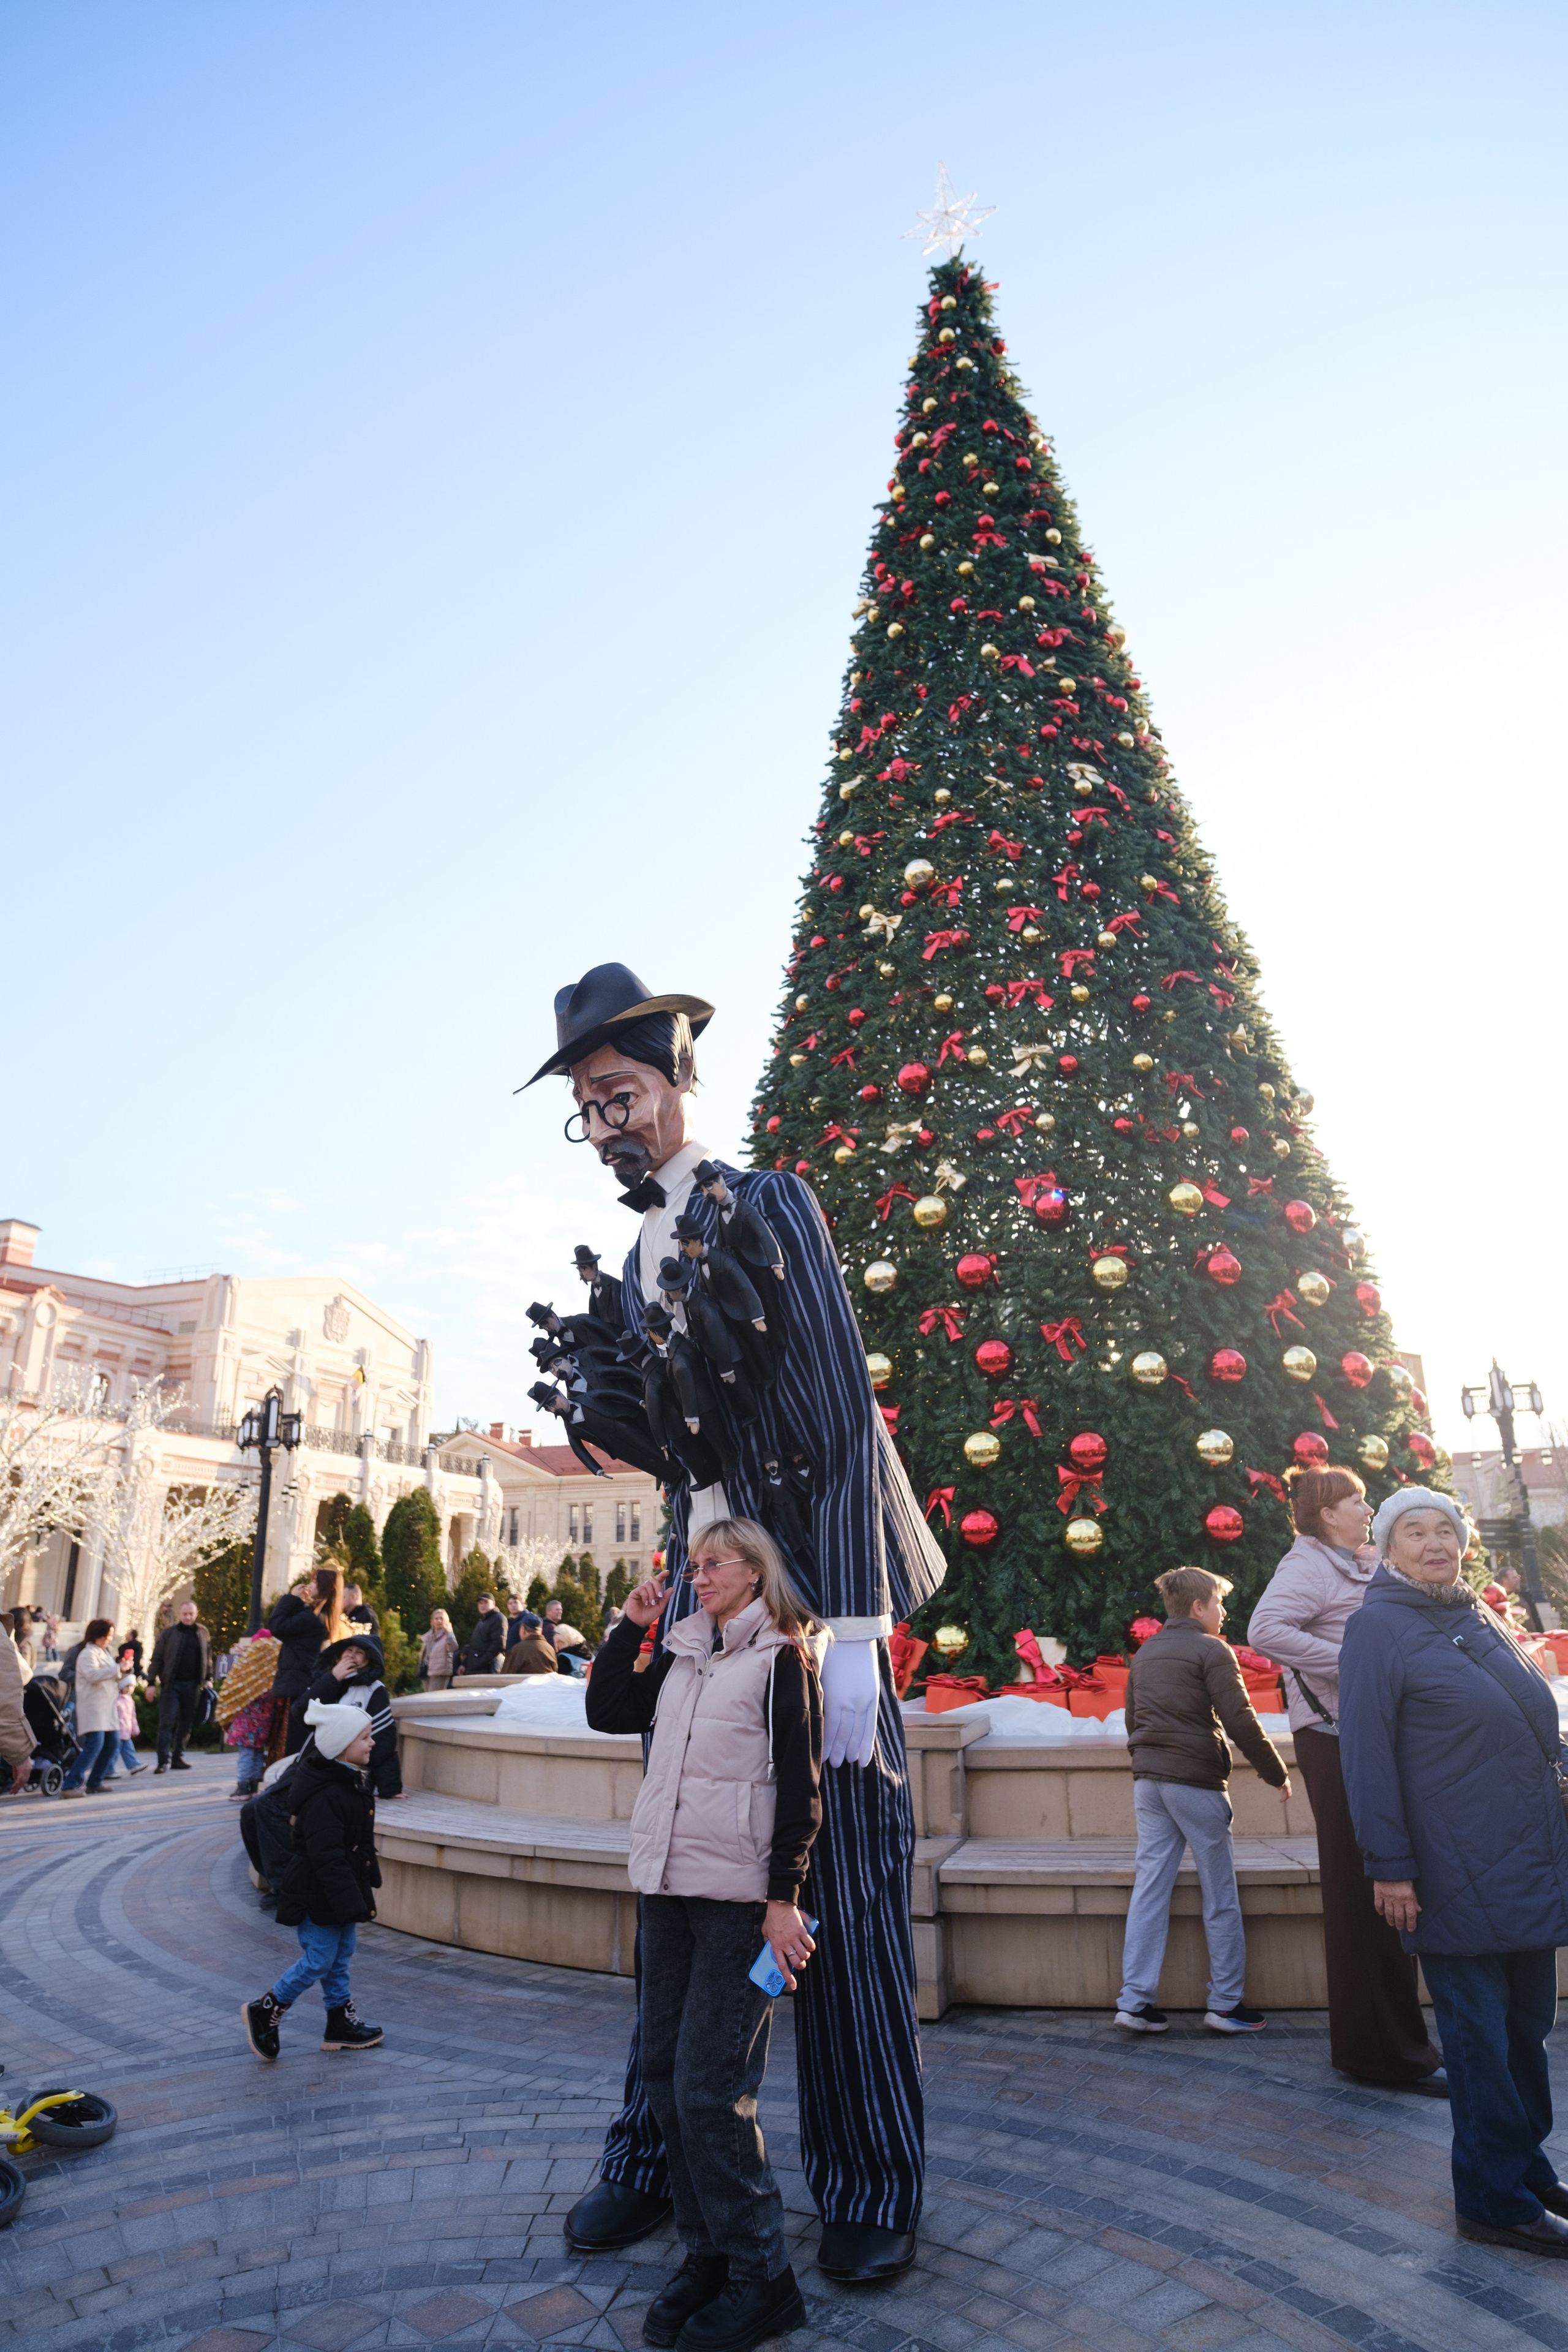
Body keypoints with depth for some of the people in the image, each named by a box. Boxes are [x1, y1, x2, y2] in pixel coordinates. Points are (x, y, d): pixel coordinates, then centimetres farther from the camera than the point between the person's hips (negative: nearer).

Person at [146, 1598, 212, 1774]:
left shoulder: (203, 1633, 8)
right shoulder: (169, 1633, -1)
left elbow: (208, 1657, 14)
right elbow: (156, 1658, -1)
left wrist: (208, 1678, 7)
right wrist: (151, 1682, -6)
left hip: (192, 1685, 3)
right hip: (171, 1684, -3)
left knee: (186, 1723, 7)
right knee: (167, 1722, -6)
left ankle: (178, 1758, 16)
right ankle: (164, 1760, -5)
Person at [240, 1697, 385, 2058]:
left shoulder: (351, 1781, 4)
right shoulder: (324, 1797, -28)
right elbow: (328, 1858, -28)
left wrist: (359, 1894, 23)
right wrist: (351, 1903, -26)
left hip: (341, 1890, 10)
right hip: (318, 1894, -10)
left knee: (341, 1955, 16)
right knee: (320, 1960, 1)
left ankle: (342, 2025, 27)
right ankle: (264, 2011, 19)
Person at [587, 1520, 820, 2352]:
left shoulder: (782, 1661, -7)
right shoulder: (680, 1655, 12)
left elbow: (800, 1784, -10)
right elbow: (606, 1712, 16)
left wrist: (785, 1895, -15)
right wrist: (631, 1626, 6)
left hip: (738, 1896, -7)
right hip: (666, 1886, 7)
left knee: (710, 2089, -6)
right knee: (664, 2074, 11)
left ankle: (759, 2276, 12)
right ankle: (706, 2255, 26)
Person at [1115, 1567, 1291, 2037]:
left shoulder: (1145, 1654, 14)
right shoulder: (1212, 1650, -8)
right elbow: (1240, 1721, -12)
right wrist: (1276, 1773, -1)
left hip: (1148, 1781, 6)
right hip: (1196, 1781, -6)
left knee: (1149, 1888, 6)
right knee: (1220, 1896, 7)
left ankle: (1135, 2001, 4)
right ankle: (1226, 2004, 13)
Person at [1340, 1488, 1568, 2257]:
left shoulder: (1478, 1619, 11)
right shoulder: (1378, 1627, -13)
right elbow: (1366, 1752, -16)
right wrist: (1389, 1865, -17)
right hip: (1459, 1873, -8)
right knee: (1479, 2037, 4)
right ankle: (1494, 2201, 19)